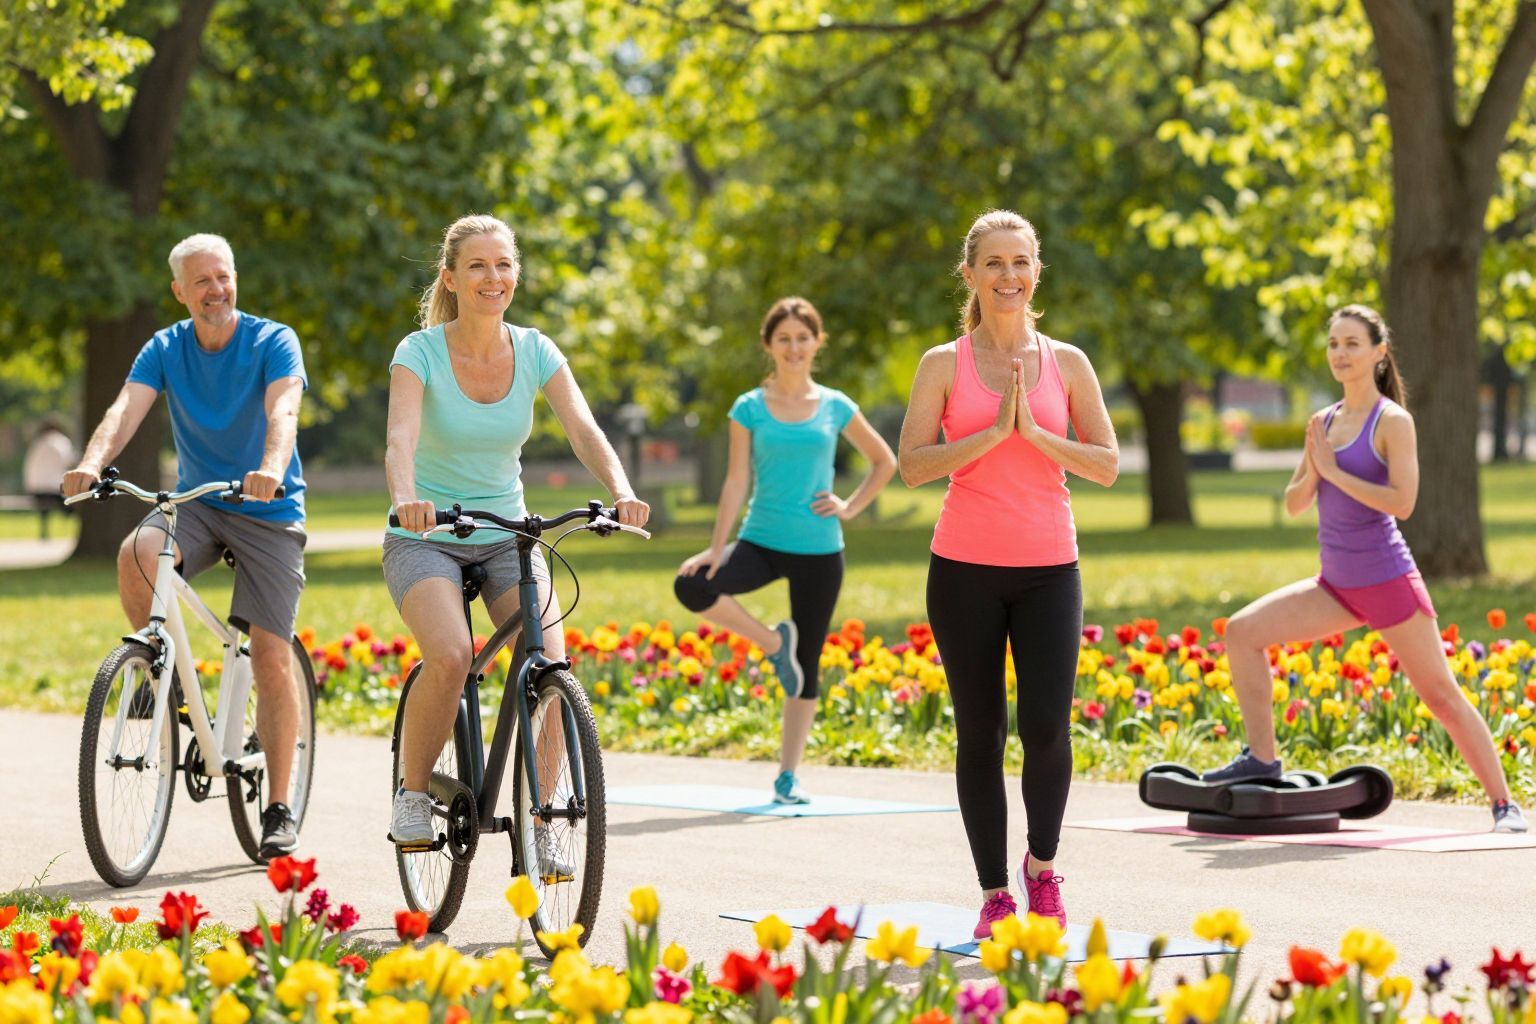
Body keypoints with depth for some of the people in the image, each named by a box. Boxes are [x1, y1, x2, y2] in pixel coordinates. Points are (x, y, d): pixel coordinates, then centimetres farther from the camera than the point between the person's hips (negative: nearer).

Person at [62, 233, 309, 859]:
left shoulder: (273, 342, -9)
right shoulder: (165, 349, 1)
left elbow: (282, 411, -26)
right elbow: (127, 408, -15)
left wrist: (271, 468, -47)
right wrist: (92, 462, -36)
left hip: (268, 510, -2)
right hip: (196, 502, 2)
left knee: (271, 657, -9)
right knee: (136, 555, -31)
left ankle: (279, 809, 1)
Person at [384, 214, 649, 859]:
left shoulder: (535, 352, -3)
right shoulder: (420, 352, -12)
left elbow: (584, 431, -15)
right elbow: (400, 439, -28)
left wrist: (621, 492, -36)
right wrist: (406, 497, -50)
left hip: (507, 538, 3)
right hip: (425, 539, -3)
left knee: (550, 664, -20)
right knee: (450, 656, -30)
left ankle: (538, 830, -6)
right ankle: (412, 794, -6)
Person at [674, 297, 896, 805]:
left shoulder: (835, 406, 3)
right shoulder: (749, 408, 0)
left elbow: (885, 462, 15)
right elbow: (736, 481, -2)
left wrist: (850, 507, 1)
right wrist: (716, 547, -11)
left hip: (819, 550, 0)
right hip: (762, 540, 0)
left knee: (807, 666, 3)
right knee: (692, 587, -28)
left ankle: (788, 777, 13)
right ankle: (775, 641, -4)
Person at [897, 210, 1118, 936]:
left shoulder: (1065, 364, 7)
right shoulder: (945, 365, 3)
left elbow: (1106, 465, 2)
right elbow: (912, 465, -6)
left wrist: (1034, 432, -11)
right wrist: (993, 431, -15)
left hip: (1048, 570, 1)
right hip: (965, 569, 0)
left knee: (1046, 726, -12)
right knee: (979, 734, 2)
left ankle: (1041, 866, 11)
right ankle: (995, 894, 11)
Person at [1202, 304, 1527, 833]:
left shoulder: (1392, 421, -9)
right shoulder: (1324, 421, 10)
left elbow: (1402, 501, -21)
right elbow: (1294, 503, 12)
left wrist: (1334, 471, -17)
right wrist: (1313, 467, -9)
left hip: (1388, 581, -7)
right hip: (1338, 585, 7)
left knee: (1440, 695, -4)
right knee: (1242, 631, -4)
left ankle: (1503, 804, 4)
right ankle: (1261, 757, 3)